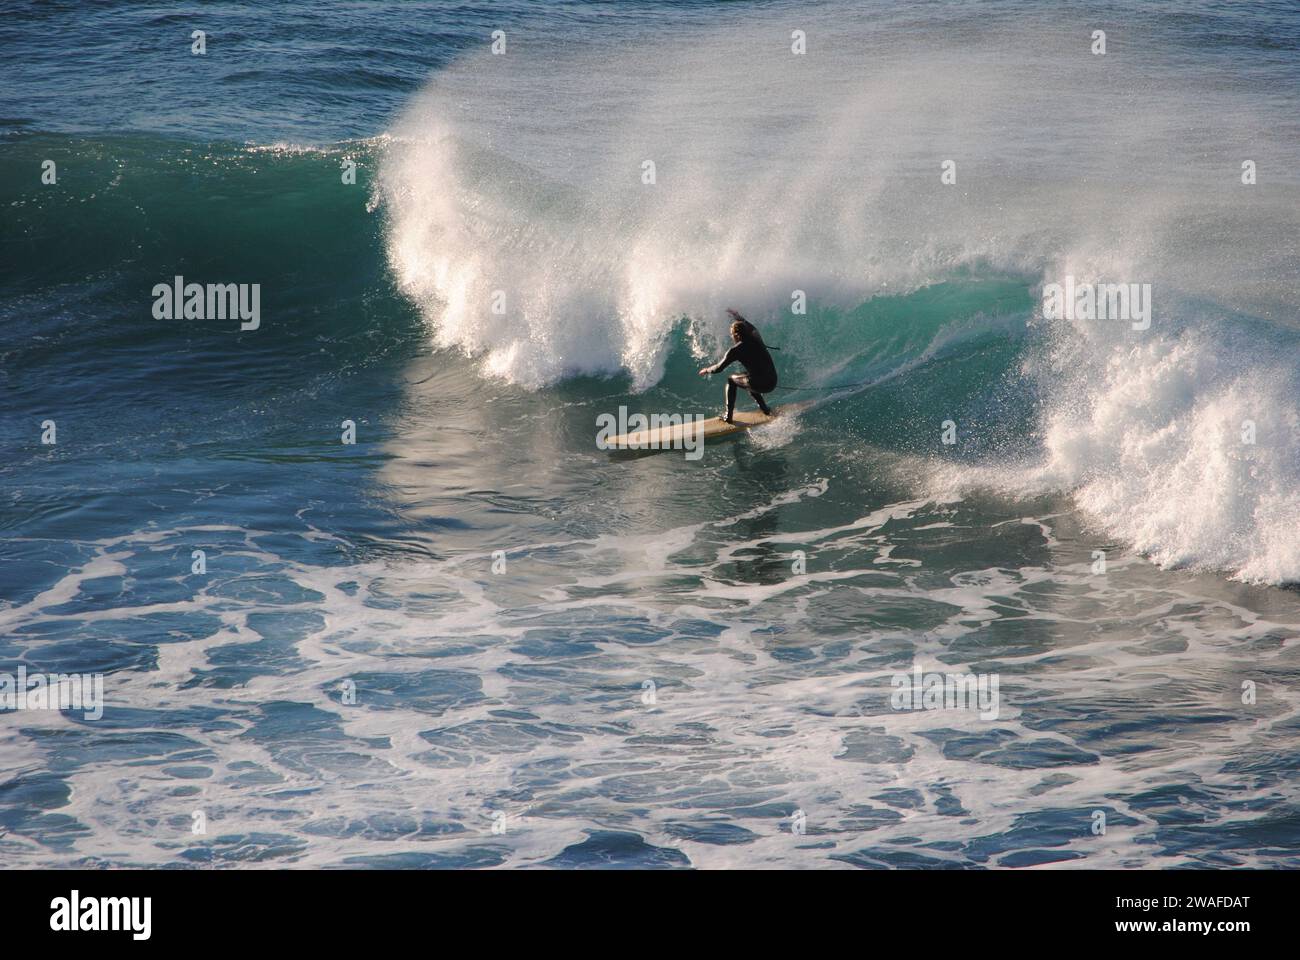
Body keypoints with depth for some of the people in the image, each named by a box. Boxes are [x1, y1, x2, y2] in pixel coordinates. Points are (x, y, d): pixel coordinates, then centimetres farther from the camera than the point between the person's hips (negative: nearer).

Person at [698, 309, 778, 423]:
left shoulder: (736, 350, -10)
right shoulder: (756, 338, 6)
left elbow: (719, 368, -1)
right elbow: (750, 326, 31)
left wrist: (707, 371, 20)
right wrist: (736, 315, 47)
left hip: (758, 385, -6)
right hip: (773, 383, 6)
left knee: (731, 380, 22)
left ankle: (728, 416, 21)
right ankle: (765, 409, 35)